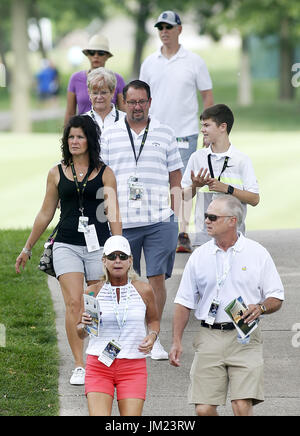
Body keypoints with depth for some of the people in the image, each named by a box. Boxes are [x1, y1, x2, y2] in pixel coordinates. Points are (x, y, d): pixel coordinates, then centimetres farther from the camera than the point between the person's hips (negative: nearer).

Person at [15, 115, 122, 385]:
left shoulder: (104, 173, 4)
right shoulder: (57, 173, 8)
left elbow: (114, 216, 2)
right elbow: (46, 214, 16)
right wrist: (27, 248, 20)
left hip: (98, 246, 0)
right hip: (67, 246, 0)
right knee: (74, 303, -13)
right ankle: (79, 366, -11)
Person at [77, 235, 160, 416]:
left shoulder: (144, 290, 2)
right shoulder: (93, 291, 1)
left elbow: (153, 320, 20)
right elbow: (80, 334, 11)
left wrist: (152, 335, -1)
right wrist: (84, 325, -12)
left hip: (133, 367, 0)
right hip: (99, 365, 0)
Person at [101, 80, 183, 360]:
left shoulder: (164, 134, 9)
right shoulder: (109, 135, 8)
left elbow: (175, 179, 12)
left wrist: (175, 215, 5)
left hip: (159, 221, 0)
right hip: (123, 220, 0)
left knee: (157, 278, -4)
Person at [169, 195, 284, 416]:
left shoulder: (257, 253, 3)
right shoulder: (199, 256, 9)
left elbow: (276, 298, 7)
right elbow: (184, 302, 13)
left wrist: (260, 308, -15)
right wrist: (177, 342, 4)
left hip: (245, 339, -2)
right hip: (209, 338, 2)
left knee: (242, 406, -16)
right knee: (203, 409, -5)